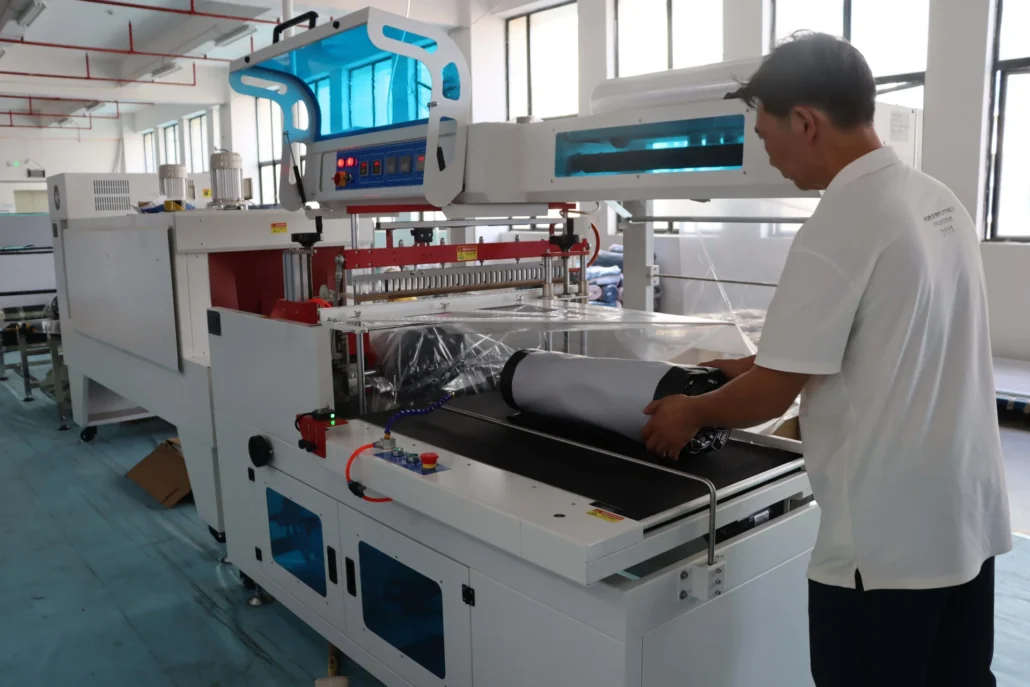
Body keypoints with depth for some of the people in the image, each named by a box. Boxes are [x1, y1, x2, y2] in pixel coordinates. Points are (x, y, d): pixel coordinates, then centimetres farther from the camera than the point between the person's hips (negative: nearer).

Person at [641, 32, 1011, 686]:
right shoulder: (939, 199, 6)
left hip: (887, 539, -8)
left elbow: (774, 394, -16)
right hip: (969, 519, 8)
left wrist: (692, 411, 3)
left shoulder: (840, 227, -21)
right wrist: (754, 364, 19)